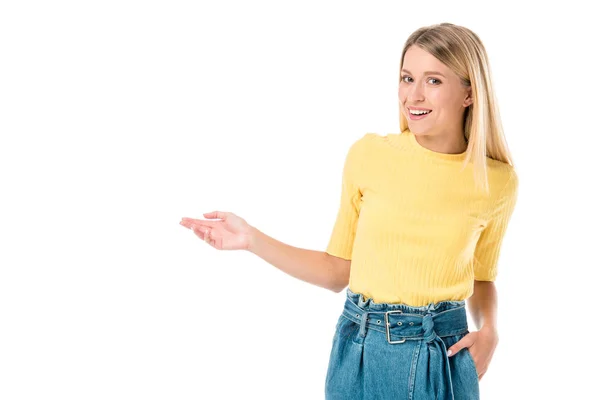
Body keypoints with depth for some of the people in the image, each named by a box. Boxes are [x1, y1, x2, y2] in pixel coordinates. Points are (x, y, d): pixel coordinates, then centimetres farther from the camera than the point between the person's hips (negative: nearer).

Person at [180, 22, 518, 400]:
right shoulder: (367, 155, -6)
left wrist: (489, 330, -7)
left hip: (444, 358, 0)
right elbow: (338, 271, 2)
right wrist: (252, 239, -6)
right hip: (361, 351, 1)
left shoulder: (498, 181, -5)